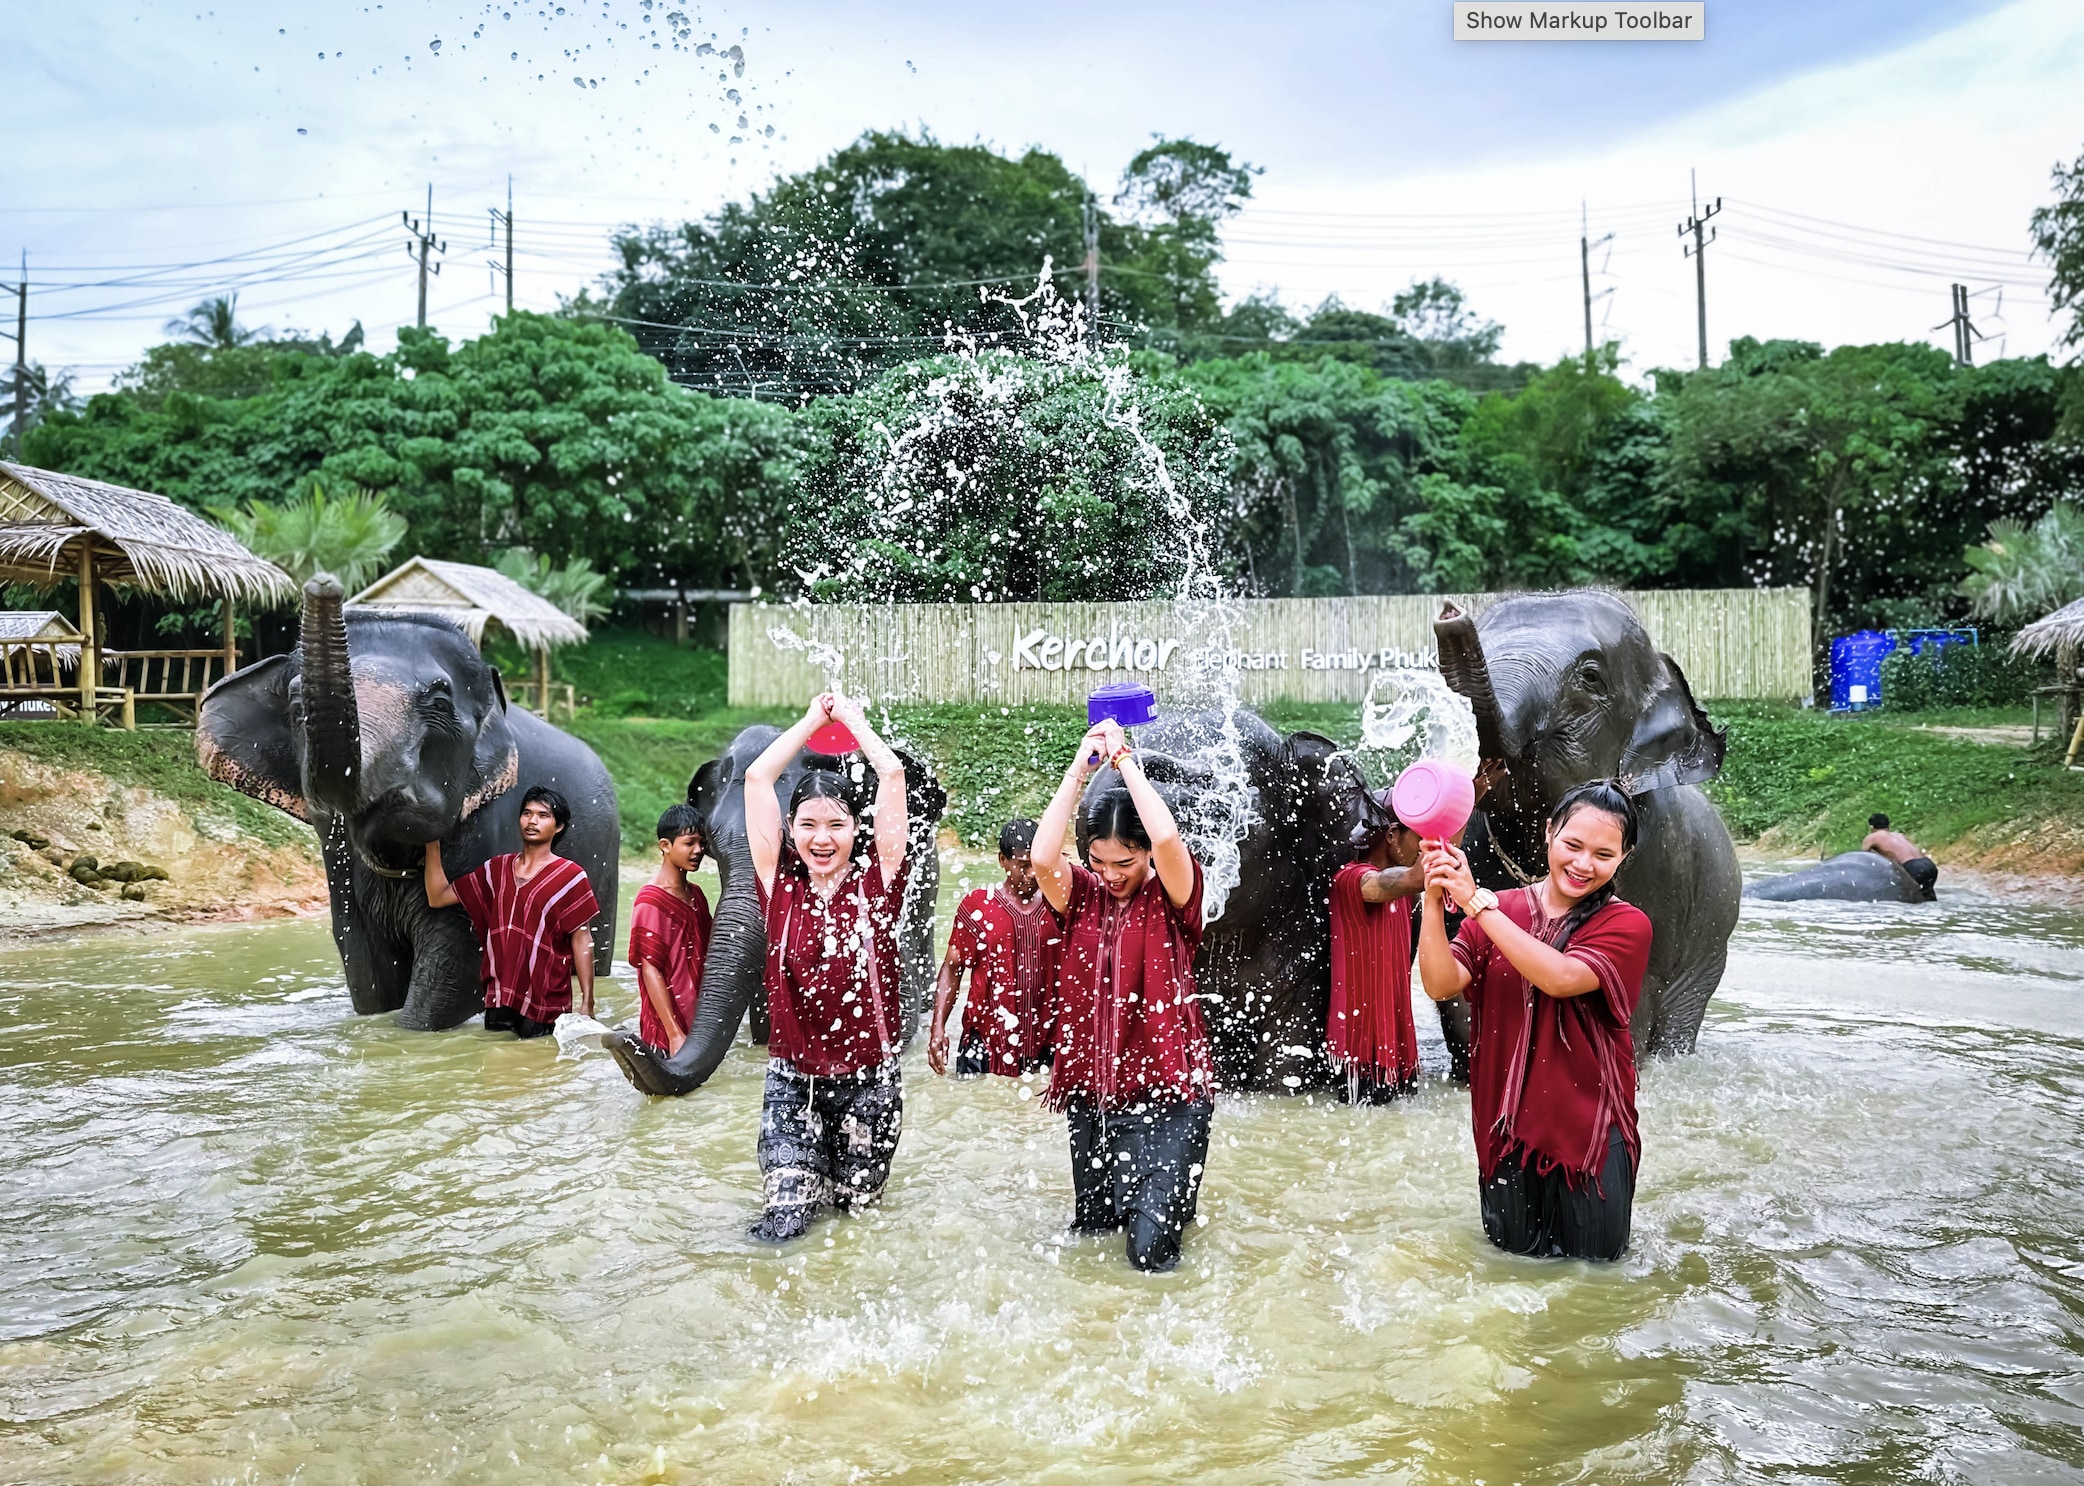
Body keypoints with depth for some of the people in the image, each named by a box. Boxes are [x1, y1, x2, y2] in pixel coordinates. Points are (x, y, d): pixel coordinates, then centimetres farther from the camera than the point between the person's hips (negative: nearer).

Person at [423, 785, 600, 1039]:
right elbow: (438, 897, 12)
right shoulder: (497, 869, 11)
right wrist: (433, 844, 2)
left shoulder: (570, 877, -4)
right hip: (498, 1000, 5)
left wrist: (587, 1004, -10)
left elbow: (581, 940, -6)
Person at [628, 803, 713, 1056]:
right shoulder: (651, 901, -13)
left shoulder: (696, 895, 11)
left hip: (698, 1023, 8)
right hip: (667, 1030, -8)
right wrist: (674, 1034, -21)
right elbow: (651, 971, -17)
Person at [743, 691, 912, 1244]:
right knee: (785, 1224, -6)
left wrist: (853, 719, 6)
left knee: (857, 1209, 13)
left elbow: (893, 774, -8)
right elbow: (757, 777, -3)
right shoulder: (781, 884, -1)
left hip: (869, 1079, 0)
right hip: (792, 1079, 0)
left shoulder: (876, 883, -3)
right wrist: (813, 718, 5)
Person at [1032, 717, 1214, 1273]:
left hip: (1167, 1092, -4)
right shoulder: (1080, 894, 3)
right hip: (1090, 1092, 4)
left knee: (1151, 1251, -6)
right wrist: (1079, 769, -16)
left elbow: (1167, 838, -26)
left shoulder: (1171, 896, -5)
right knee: (1089, 1231, 15)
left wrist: (1124, 759, -16)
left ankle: (1161, 1198, 26)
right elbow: (1043, 858, -18)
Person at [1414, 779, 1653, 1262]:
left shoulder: (1626, 925, -9)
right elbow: (1441, 984, -12)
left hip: (1591, 1127, -2)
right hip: (1509, 1123, 2)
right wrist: (1434, 901, -26)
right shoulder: (1499, 911, 1)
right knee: (1515, 1257, 14)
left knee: (1594, 1266, 11)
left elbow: (1561, 978, -27)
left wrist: (1476, 902, -29)